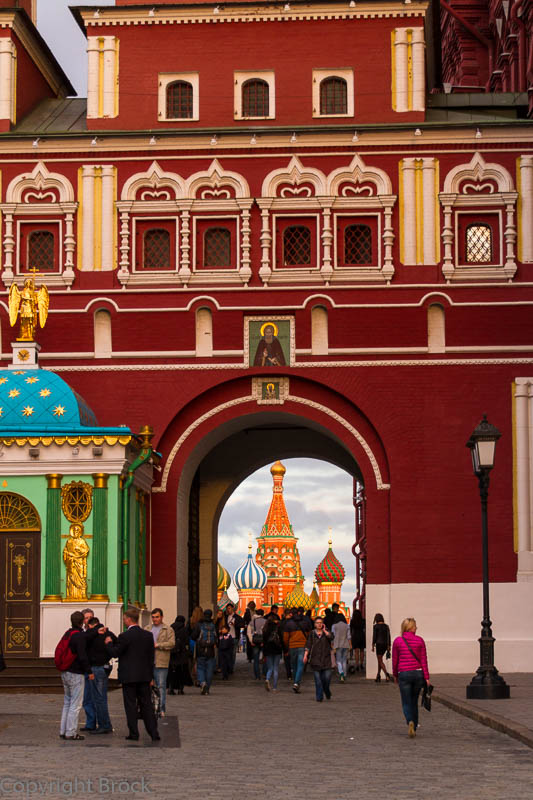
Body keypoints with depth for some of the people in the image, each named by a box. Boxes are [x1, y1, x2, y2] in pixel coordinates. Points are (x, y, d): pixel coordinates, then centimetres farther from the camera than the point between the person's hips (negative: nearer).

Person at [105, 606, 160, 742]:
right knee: (146, 704, 9)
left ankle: (134, 733, 5)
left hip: (129, 676, -5)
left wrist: (109, 643, 9)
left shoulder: (125, 636, -14)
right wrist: (150, 675, 15)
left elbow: (115, 653, -10)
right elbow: (152, 656, 9)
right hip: (144, 676, 5)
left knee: (131, 705, 3)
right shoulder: (148, 635, 4)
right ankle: (154, 733, 6)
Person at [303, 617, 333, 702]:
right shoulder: (312, 633, 8)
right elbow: (308, 645, 4)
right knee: (318, 679, -4)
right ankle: (319, 697, 1)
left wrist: (324, 630, -5)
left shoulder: (326, 632, 9)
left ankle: (327, 692, 23)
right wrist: (305, 655, -7)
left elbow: (331, 637, -13)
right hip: (315, 659, 0)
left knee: (327, 677, -6)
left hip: (325, 658, 0)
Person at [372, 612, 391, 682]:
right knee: (379, 660, 19)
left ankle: (387, 675, -24)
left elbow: (374, 636, -9)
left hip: (379, 643, -6)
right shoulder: (386, 626, 7)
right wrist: (389, 646, 7)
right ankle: (378, 676, 20)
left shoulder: (376, 626, -7)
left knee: (380, 661, -5)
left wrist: (373, 645, -3)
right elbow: (388, 636, 5)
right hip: (385, 644, 6)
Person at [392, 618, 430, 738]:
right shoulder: (420, 640, -1)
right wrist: (427, 677, 0)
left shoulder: (397, 641, -2)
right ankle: (414, 728, 19)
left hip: (404, 674, -2)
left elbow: (395, 660, 5)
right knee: (414, 702, 16)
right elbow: (424, 660, -2)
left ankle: (410, 722, -25)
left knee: (406, 703, 2)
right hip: (418, 673, 2)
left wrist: (395, 675, 18)